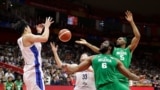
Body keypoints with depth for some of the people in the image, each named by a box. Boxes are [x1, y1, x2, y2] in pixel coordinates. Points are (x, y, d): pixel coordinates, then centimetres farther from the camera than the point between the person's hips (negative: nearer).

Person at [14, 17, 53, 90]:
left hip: (30, 72, 10)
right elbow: (44, 38, -23)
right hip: (34, 72, -10)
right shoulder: (27, 36, -11)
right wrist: (46, 27, -6)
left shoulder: (20, 40, 16)